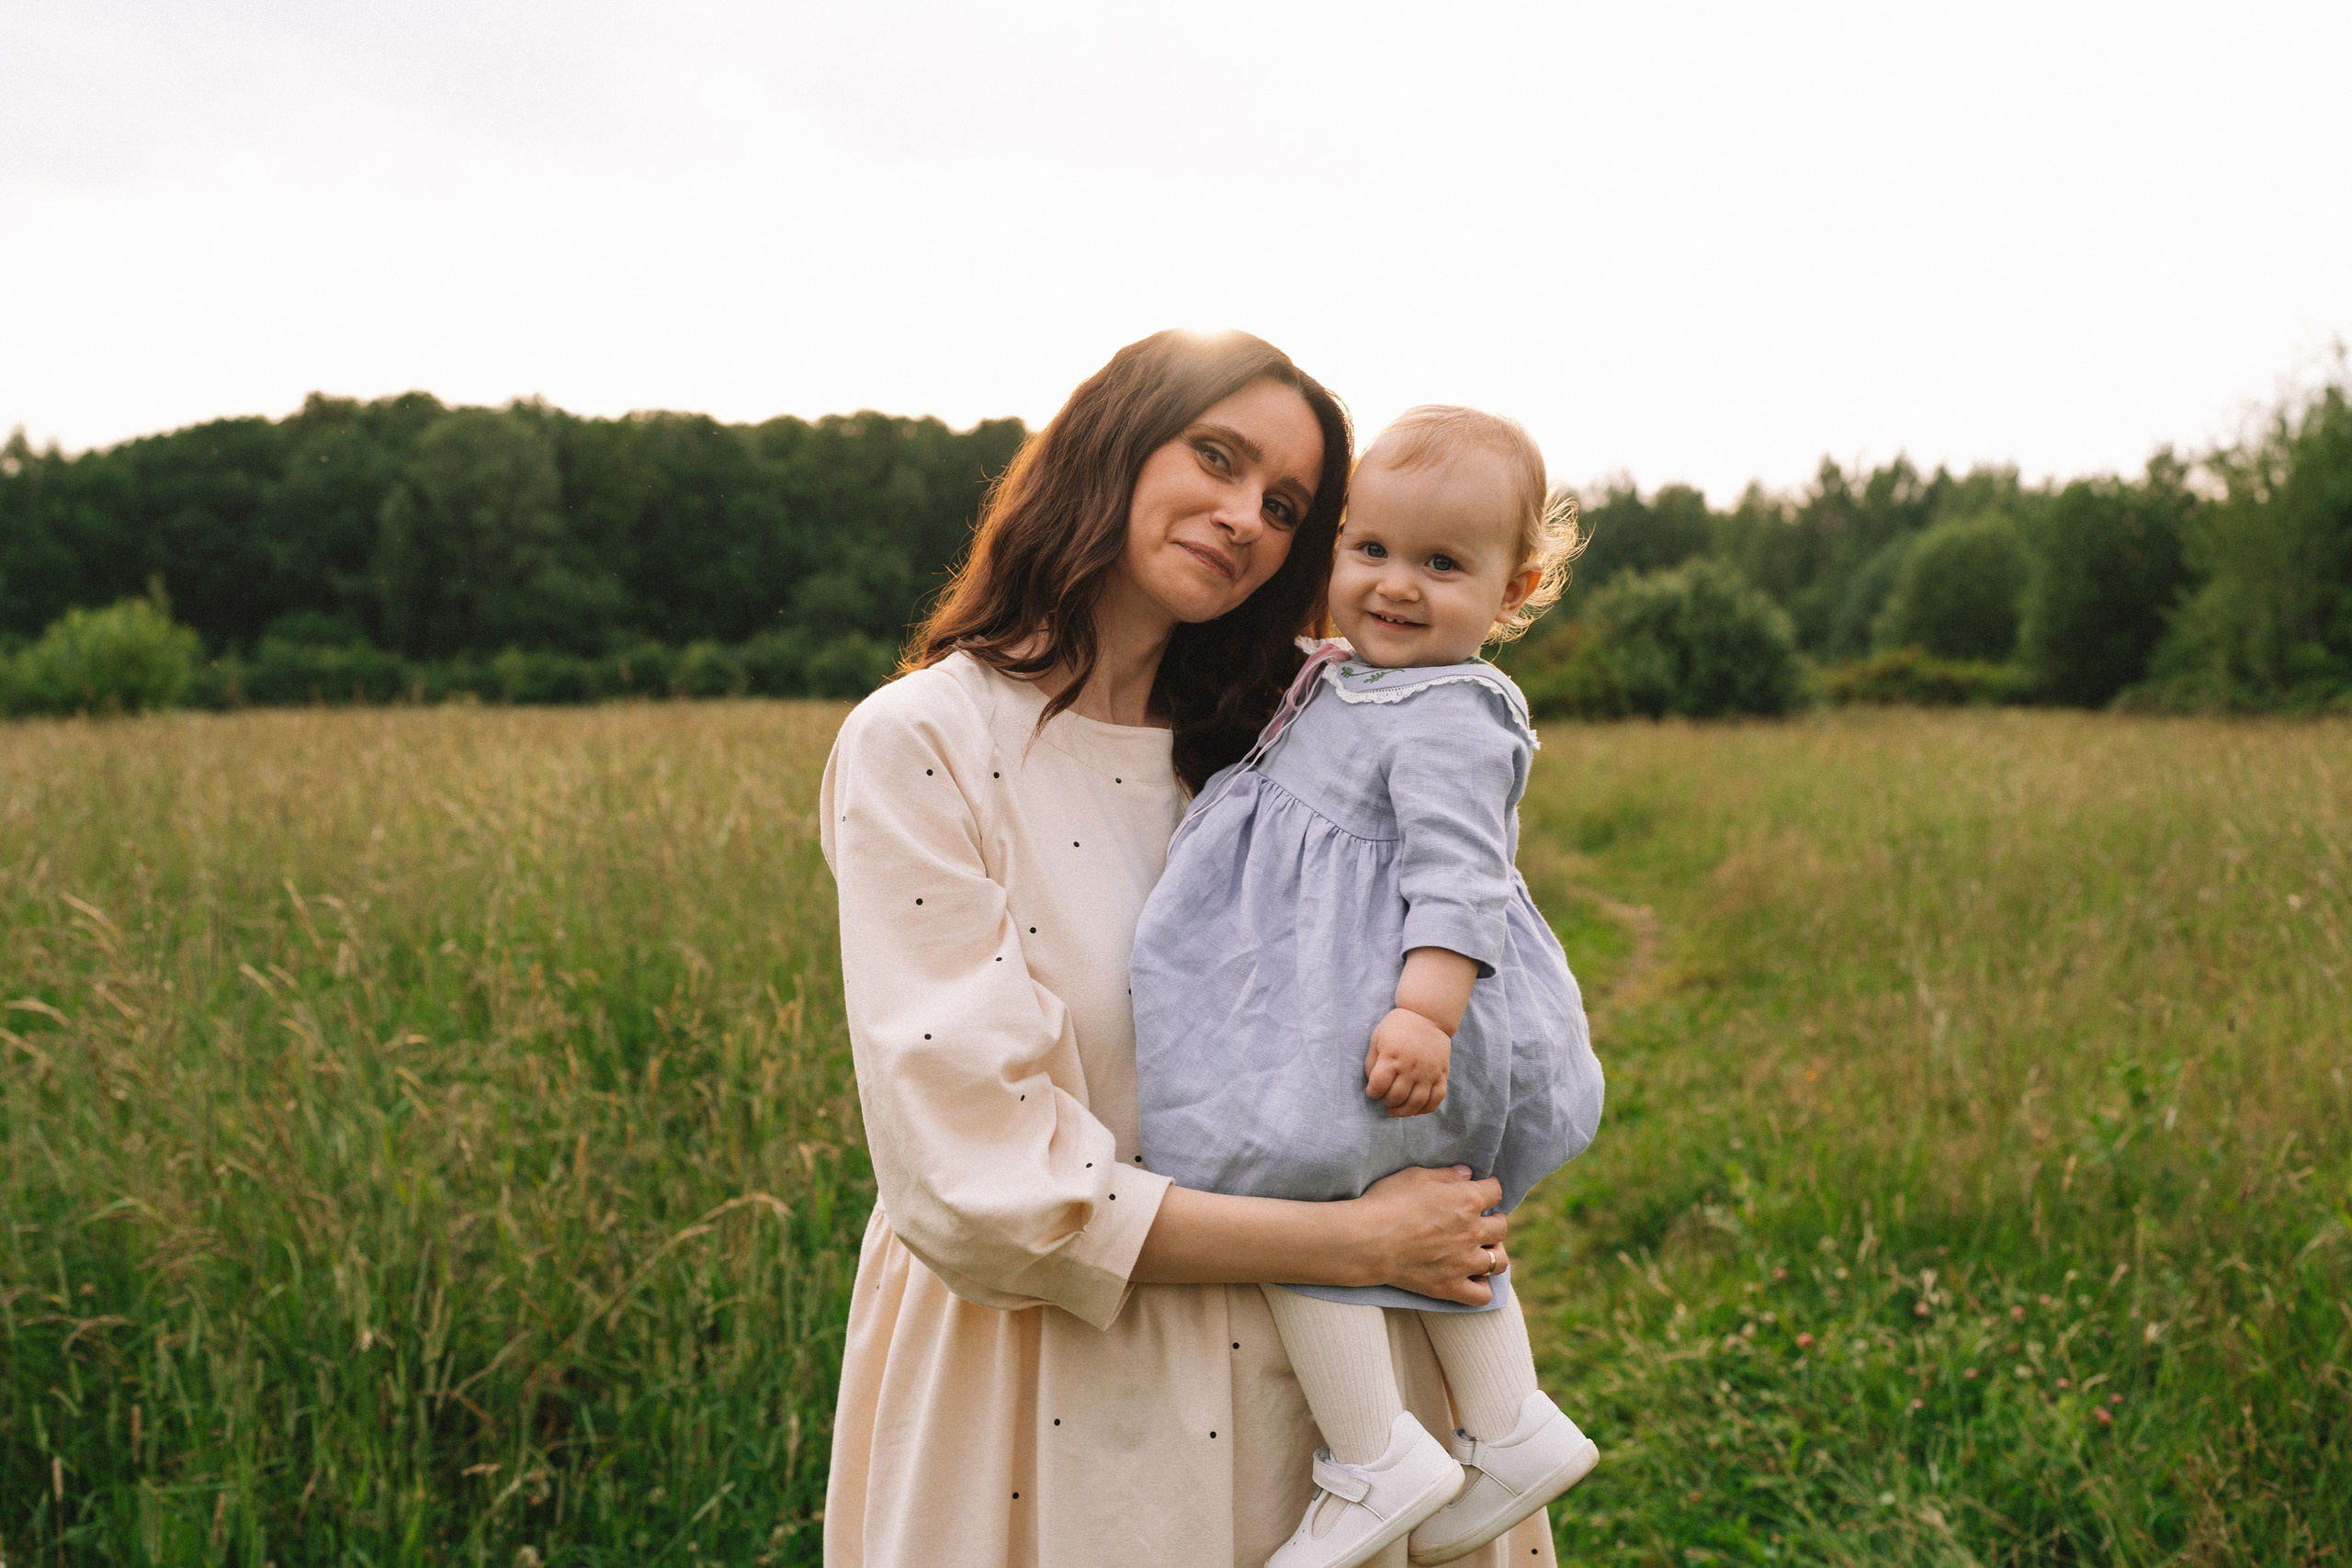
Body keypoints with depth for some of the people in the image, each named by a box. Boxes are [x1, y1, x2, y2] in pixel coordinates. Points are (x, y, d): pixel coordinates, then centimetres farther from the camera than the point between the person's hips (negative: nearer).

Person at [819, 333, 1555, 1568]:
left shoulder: (1247, 754, 5)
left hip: (1284, 1382, 5)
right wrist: (1363, 1243, -17)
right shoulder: (922, 746, -14)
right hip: (1045, 1412, -5)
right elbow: (984, 1187, -19)